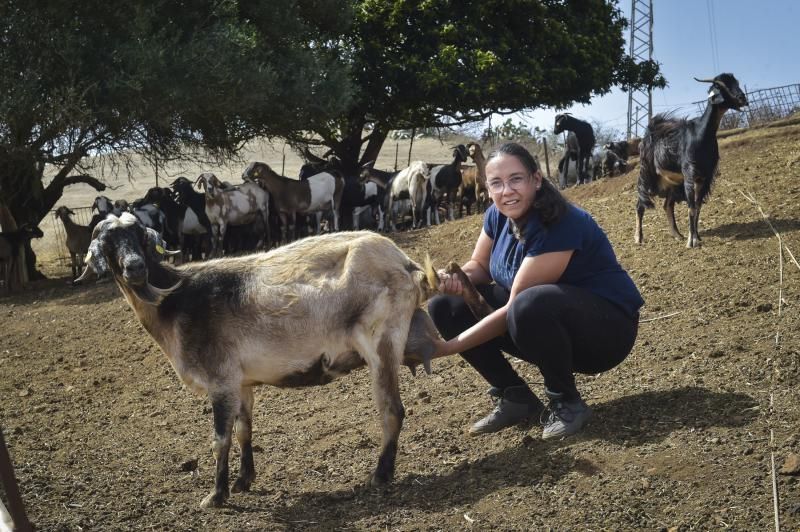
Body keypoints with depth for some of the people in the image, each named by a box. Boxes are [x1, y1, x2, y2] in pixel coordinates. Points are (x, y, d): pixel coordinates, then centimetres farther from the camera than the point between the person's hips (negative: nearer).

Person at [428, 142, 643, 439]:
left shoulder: (561, 225, -28)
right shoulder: (498, 215, -5)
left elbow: (515, 309, -28)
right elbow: (480, 265, 10)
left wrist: (448, 347, -28)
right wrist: (457, 277, -16)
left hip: (606, 327, -8)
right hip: (551, 329, 8)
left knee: (532, 305, -40)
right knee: (446, 306, -5)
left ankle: (567, 404, -15)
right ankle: (515, 398, 2)